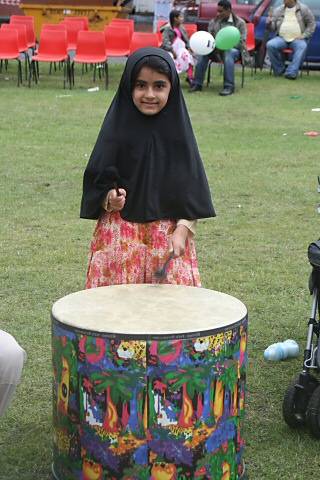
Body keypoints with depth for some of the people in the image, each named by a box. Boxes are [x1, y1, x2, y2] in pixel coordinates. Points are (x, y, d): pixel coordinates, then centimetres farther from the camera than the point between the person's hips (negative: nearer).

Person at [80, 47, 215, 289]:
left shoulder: (178, 130, -1)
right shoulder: (118, 129, -3)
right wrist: (109, 199, -18)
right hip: (120, 235, 0)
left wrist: (182, 231, -8)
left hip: (168, 234, 1)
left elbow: (192, 188, 2)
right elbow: (97, 181, 2)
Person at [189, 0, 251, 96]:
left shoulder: (240, 22, -2)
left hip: (234, 49, -4)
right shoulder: (214, 22, 10)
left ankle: (229, 87, -41)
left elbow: (241, 42, -9)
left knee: (228, 53, -39)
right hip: (217, 50, 4)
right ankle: (197, 84, -27)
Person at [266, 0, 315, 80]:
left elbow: (311, 23, 5)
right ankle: (279, 70, -13)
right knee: (270, 45, -27)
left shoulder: (304, 9, 5)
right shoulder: (278, 10, 11)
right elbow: (273, 27, 10)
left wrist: (304, 36, -6)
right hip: (281, 38, 2)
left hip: (297, 39, -2)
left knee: (302, 46, -35)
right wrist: (269, 22, -13)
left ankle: (291, 72, -41)